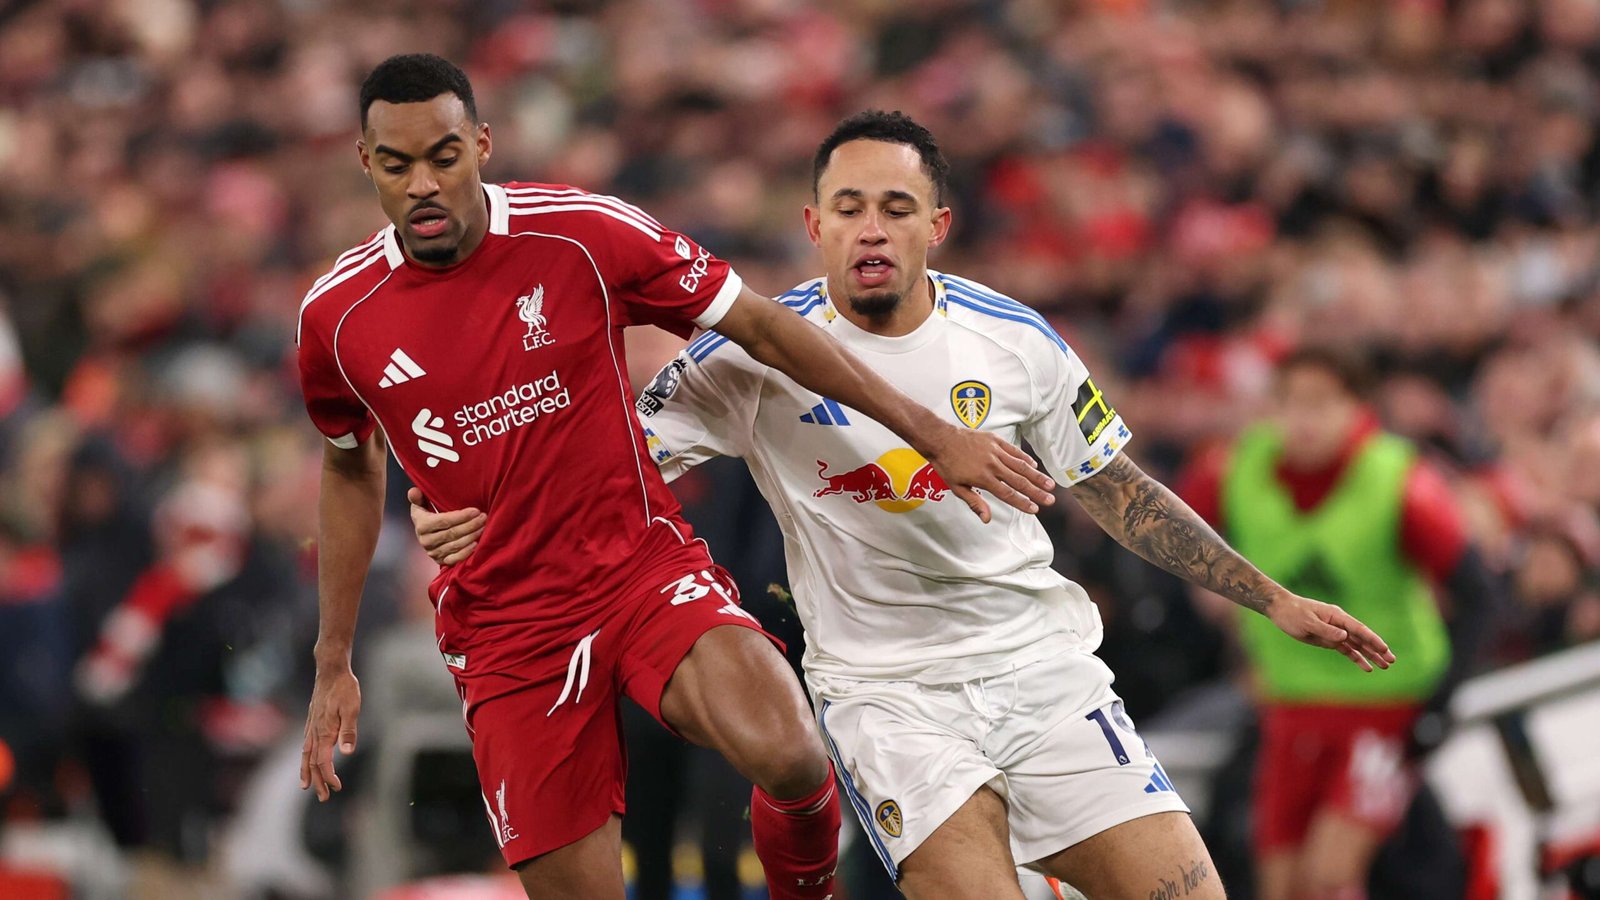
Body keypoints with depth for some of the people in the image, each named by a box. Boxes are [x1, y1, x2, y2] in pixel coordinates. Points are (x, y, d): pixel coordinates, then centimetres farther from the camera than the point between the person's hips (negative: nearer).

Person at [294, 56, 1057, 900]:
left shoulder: (583, 232, -11)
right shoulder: (335, 317, -4)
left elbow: (761, 326, -1)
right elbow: (352, 468, 16)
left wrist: (932, 433, -1)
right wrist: (333, 664, 18)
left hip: (644, 567, -1)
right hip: (503, 630, 2)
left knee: (787, 756, -28)